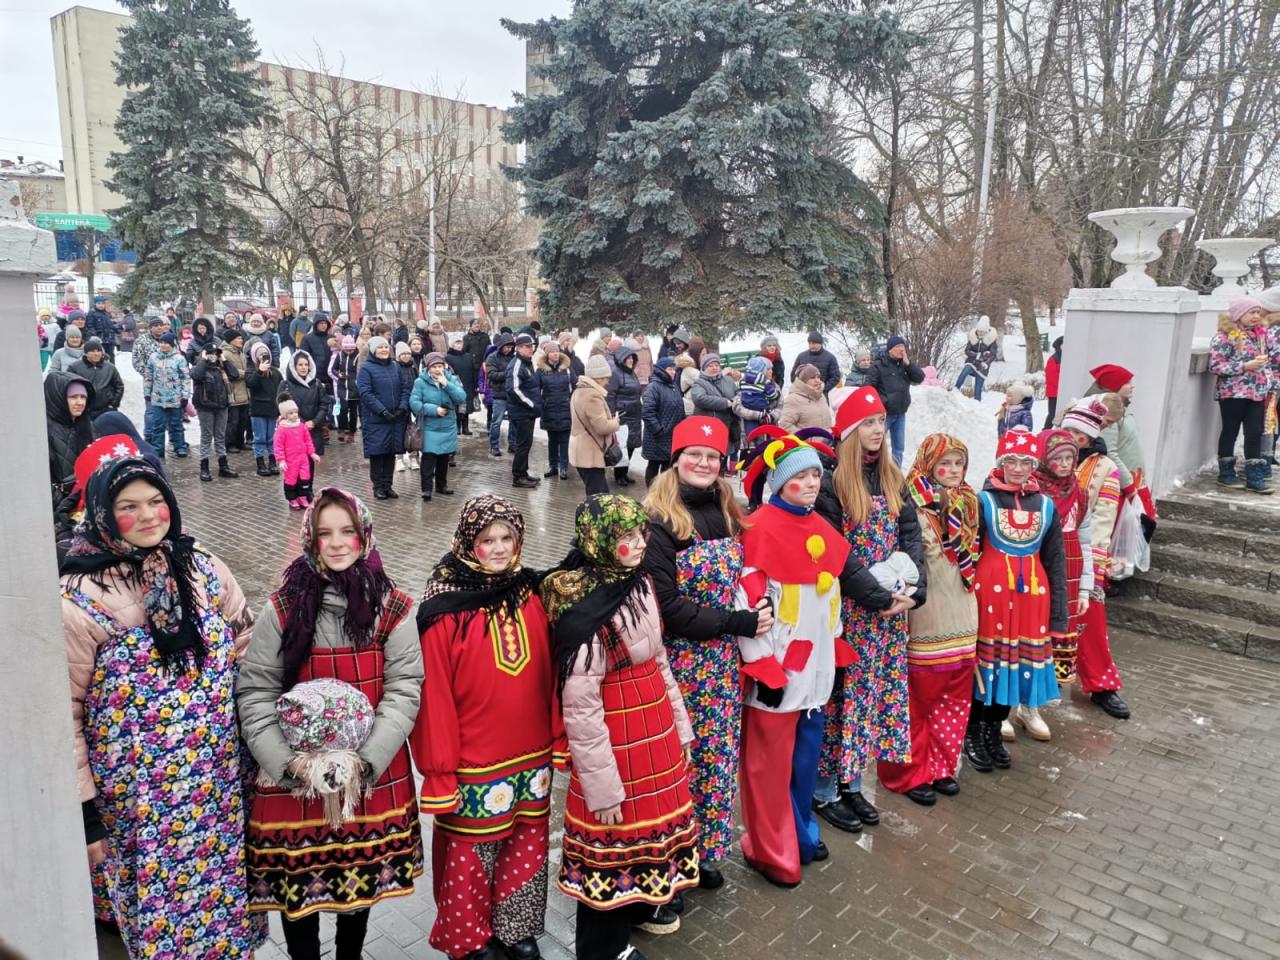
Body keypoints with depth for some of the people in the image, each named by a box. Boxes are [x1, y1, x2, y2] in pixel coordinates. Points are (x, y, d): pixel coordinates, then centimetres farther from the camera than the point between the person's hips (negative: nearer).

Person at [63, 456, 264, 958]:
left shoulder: (202, 567, -3)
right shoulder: (80, 600, -15)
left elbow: (247, 644, 8)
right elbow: (64, 711, -10)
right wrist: (85, 812, -7)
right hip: (138, 803, -3)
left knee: (223, 891, 17)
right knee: (160, 913, 11)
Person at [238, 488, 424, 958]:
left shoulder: (394, 608, -5)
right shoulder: (282, 609, -6)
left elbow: (404, 689, -7)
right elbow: (255, 693, -5)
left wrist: (367, 757, -17)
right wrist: (287, 761, -14)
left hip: (372, 774, 1)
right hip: (296, 775, 0)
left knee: (363, 874, 15)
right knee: (296, 878, 8)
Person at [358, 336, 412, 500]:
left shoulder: (395, 367, 13)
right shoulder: (366, 369, -4)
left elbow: (404, 388, 11)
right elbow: (365, 393, -12)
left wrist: (402, 407, -6)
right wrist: (383, 411, -19)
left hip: (396, 418, 5)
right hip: (375, 419, -5)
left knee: (391, 453, 8)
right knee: (377, 453, 0)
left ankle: (388, 485, 18)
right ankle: (378, 487, 11)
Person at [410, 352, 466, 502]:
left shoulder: (451, 379, 1)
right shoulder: (420, 382, -8)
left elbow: (462, 397, -11)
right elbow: (414, 403, -13)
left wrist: (446, 384, -20)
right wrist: (434, 409, -20)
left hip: (448, 426, 4)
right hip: (429, 427, -4)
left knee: (444, 458, 14)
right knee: (429, 458, -10)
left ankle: (441, 485, 29)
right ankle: (426, 489, -5)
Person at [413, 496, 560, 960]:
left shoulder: (530, 594, -2)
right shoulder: (445, 610, -17)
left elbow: (549, 675, 5)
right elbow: (433, 696, -14)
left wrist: (558, 738, 6)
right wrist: (439, 772, -11)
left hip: (531, 758, 5)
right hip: (473, 768, -4)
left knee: (527, 846, 18)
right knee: (470, 851, 13)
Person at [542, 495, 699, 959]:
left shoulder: (639, 583, 0)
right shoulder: (582, 610, -25)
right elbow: (579, 708, -22)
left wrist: (679, 726, 16)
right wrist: (602, 786, -17)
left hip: (655, 726, 8)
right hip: (614, 736, -8)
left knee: (653, 814, 23)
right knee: (614, 830, 9)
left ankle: (641, 902, 50)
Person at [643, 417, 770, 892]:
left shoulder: (728, 514, 7)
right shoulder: (659, 522, -13)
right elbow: (669, 608, -17)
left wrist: (759, 611, -3)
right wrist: (737, 623, -18)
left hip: (724, 662, 6)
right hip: (680, 663, -6)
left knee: (718, 756, 13)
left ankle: (707, 852, 30)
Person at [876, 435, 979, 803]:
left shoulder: (967, 503, 12)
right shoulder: (913, 504, -13)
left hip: (960, 612, 7)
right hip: (925, 617, -7)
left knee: (955, 696, 14)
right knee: (917, 697, 3)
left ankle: (941, 766, 29)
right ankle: (909, 772, 18)